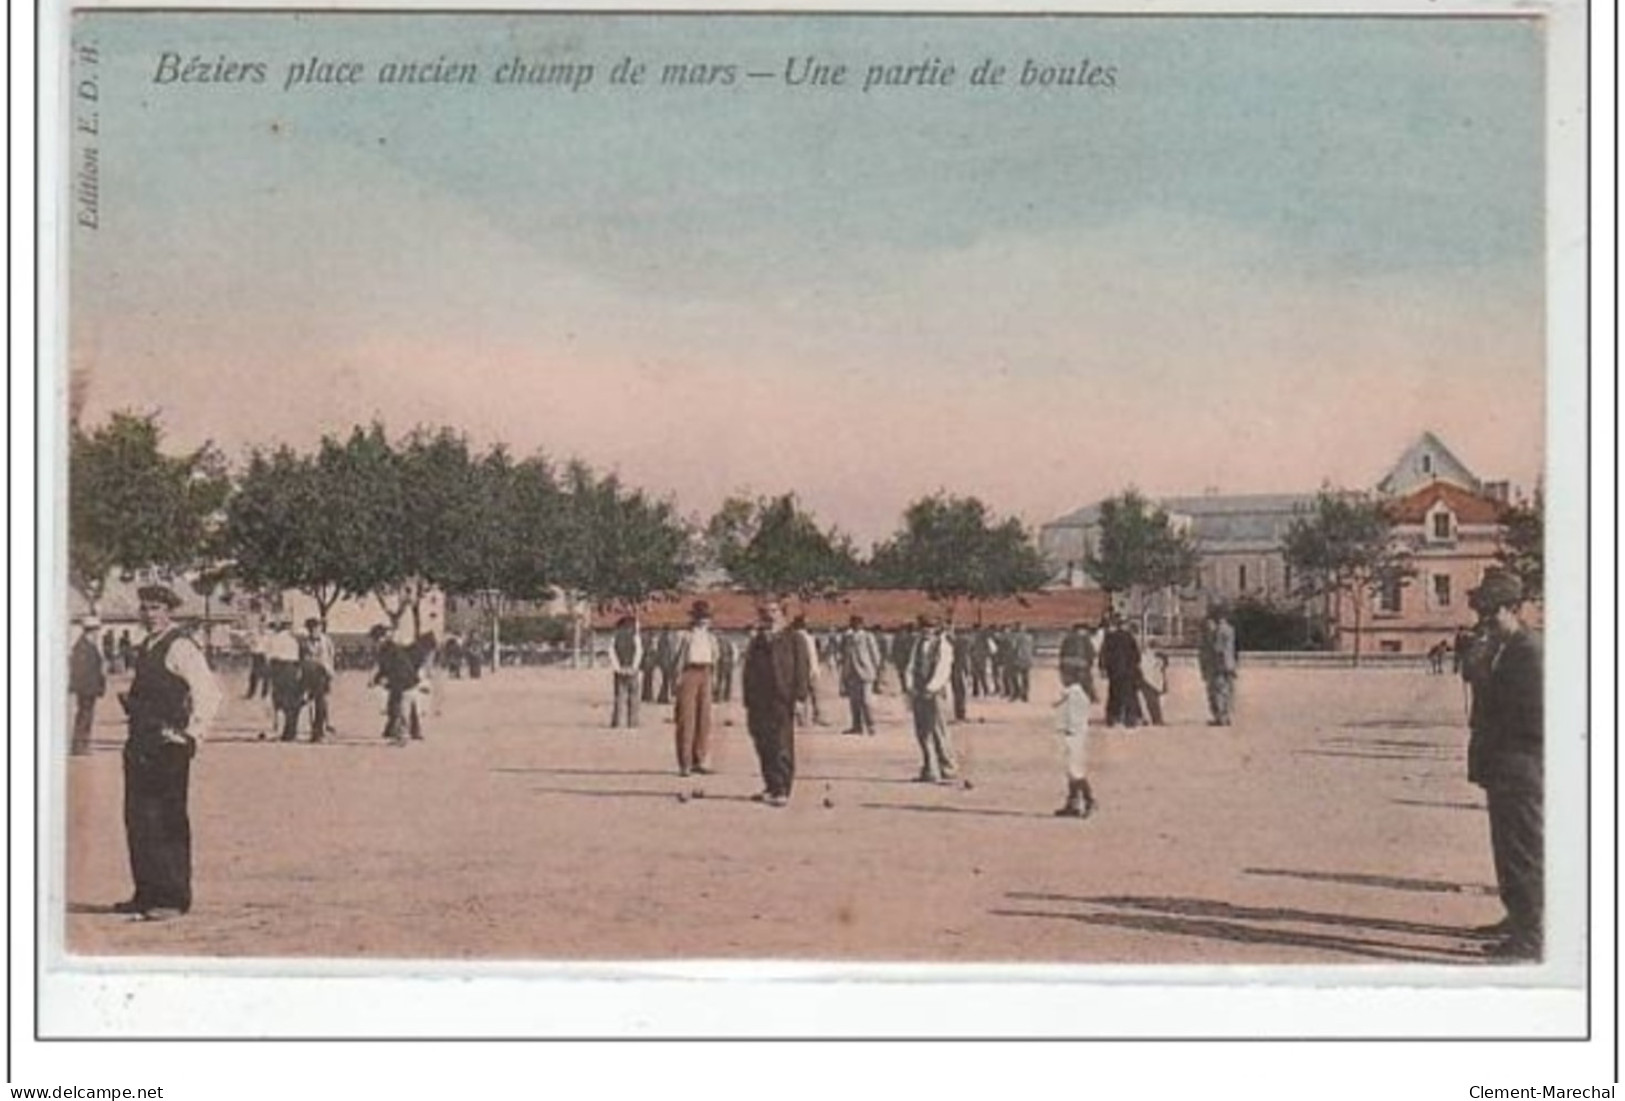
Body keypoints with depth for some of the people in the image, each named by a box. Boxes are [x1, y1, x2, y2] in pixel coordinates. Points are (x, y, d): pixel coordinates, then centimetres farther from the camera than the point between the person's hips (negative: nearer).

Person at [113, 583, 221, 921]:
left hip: (168, 745, -9)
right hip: (141, 745, 9)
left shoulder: (180, 647, -11)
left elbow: (209, 693, -18)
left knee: (167, 822, -7)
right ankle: (147, 895, 20)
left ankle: (173, 899, -2)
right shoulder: (146, 648, 17)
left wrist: (193, 734, -18)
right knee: (137, 819, 12)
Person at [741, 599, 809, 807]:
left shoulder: (793, 642, 4)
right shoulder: (755, 644, 17)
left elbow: (801, 670, -1)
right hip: (759, 703, 5)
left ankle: (782, 790, -4)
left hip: (782, 701, -5)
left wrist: (798, 696, -11)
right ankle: (771, 787, 17)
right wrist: (748, 703, 12)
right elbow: (749, 675, 18)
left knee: (782, 748, -6)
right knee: (764, 747, 6)